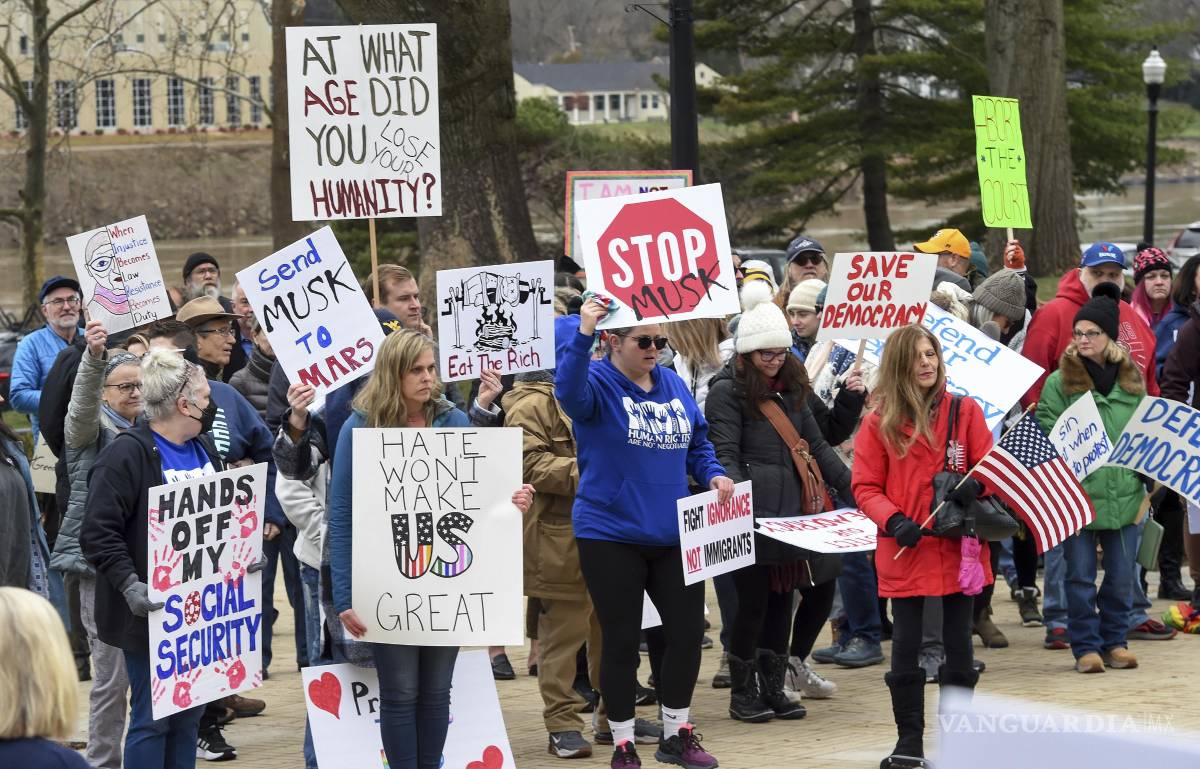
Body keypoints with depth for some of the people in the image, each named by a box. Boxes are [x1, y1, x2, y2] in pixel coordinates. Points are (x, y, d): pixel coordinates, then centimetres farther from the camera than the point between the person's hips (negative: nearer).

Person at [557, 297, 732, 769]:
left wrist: (713, 474, -1)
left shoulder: (673, 384, 9)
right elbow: (570, 392, -33)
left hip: (672, 534, 5)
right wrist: (583, 334, -46)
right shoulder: (599, 383, -9)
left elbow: (697, 444, 19)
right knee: (621, 640, 2)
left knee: (687, 630, 8)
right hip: (611, 536, -5)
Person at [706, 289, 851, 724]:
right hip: (752, 515, -7)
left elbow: (816, 446, 20)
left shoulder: (790, 389, 18)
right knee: (754, 599, -2)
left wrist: (852, 487, 11)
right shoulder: (727, 391, -4)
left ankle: (773, 687, 17)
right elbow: (724, 455, -12)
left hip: (790, 511, 7)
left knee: (781, 598, 9)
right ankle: (742, 692, 8)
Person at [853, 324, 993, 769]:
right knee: (906, 647, 3)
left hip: (959, 548, 1)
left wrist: (975, 485, -19)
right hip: (905, 551, -1)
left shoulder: (965, 411, 1)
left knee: (958, 645, 8)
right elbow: (866, 487, 0)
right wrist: (893, 520, -17)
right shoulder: (879, 423, -2)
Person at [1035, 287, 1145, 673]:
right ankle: (1086, 647, 11)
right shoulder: (1059, 383, -3)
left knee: (1121, 576, 10)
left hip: (1124, 494, 3)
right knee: (1081, 576, 1)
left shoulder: (1132, 380, 9)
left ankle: (1115, 641, 23)